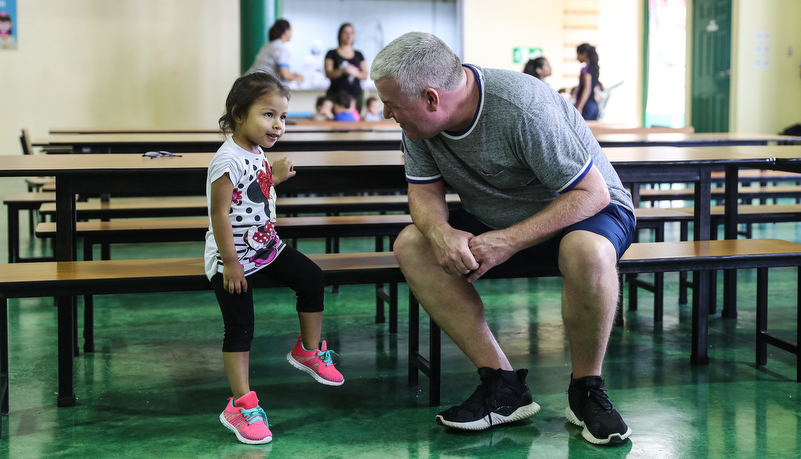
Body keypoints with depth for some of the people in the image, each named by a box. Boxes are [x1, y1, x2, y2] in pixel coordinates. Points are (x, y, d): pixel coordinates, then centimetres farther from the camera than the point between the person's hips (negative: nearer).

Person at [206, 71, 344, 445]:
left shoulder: (257, 154, 4)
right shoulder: (228, 160, -24)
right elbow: (220, 213, -24)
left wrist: (274, 178, 13)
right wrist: (230, 263, -21)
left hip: (266, 246, 8)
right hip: (232, 258, -8)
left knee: (312, 278, 6)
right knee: (240, 328, -6)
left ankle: (308, 351, 26)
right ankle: (241, 406, 1)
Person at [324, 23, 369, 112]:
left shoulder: (359, 55, 16)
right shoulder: (332, 54, 8)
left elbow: (365, 75, 10)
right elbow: (328, 73, -3)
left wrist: (355, 72, -12)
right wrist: (342, 70, -20)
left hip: (355, 95, 3)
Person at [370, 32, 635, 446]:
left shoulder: (523, 108, -31)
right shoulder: (419, 119, -11)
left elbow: (593, 192, -28)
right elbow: (424, 192, -3)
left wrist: (510, 241, -35)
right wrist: (441, 232, -28)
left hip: (583, 210, -6)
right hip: (495, 220, 6)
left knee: (588, 252, -41)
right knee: (411, 245, -17)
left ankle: (586, 389, -16)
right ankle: (503, 385, -16)